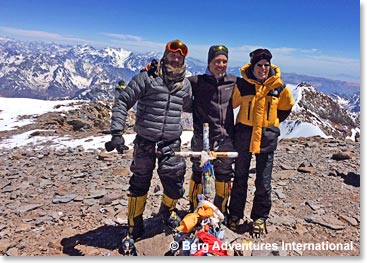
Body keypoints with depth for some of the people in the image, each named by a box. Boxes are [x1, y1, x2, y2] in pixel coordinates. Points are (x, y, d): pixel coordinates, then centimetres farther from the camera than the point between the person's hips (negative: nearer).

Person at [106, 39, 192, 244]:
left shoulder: (185, 83, 8)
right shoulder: (147, 77, -5)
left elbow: (189, 107, 25)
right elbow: (123, 102, -8)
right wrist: (117, 132, -16)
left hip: (171, 143, 3)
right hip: (145, 141, -2)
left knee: (175, 185, 1)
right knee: (139, 184, 8)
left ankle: (168, 209, 36)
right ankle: (135, 227, 28)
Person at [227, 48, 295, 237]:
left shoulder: (279, 87, -3)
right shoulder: (242, 85, -7)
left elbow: (286, 107, 14)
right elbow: (231, 105, 6)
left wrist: (272, 122, 9)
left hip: (267, 137, 0)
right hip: (244, 134, 0)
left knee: (263, 181, 5)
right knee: (240, 177, 11)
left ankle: (260, 218, 25)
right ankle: (235, 214, 26)